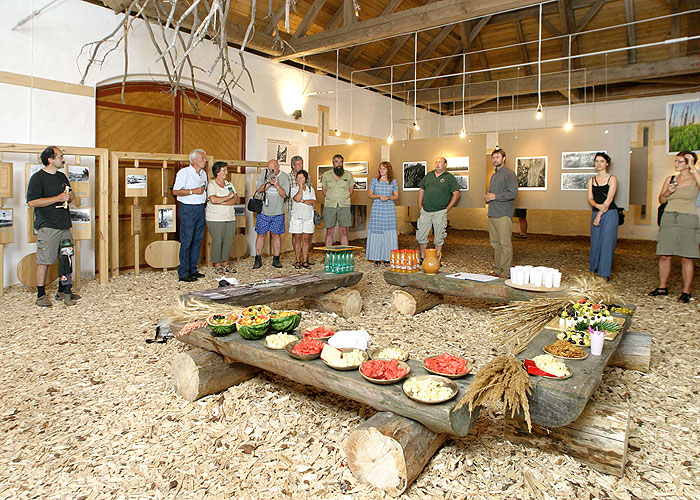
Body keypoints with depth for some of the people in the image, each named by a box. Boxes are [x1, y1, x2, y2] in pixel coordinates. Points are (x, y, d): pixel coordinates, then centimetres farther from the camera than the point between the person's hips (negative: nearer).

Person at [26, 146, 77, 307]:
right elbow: (32, 202, -15)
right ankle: (41, 295, 3)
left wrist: (70, 196, 4)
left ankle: (62, 291, 20)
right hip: (47, 226, -7)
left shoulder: (62, 176, 17)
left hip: (64, 225, 7)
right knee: (44, 261, -4)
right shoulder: (37, 178, -6)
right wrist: (58, 198, -18)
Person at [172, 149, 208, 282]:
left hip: (201, 208, 8)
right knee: (186, 242, -7)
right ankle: (183, 273, -2)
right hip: (188, 209, -7)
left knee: (197, 240, 8)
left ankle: (192, 269, 17)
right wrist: (193, 191, -16)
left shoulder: (203, 173, 16)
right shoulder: (184, 172, -7)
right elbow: (176, 191, -13)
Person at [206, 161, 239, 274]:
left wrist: (223, 202, -13)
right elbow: (213, 199, -21)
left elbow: (236, 199, 4)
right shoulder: (211, 185, -5)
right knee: (217, 241, -3)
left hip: (230, 218, 6)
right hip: (215, 219, -6)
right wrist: (228, 197, -12)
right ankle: (217, 264, 8)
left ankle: (225, 262, 18)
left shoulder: (229, 184, 14)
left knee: (229, 240, 6)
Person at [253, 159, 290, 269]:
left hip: (278, 212, 0)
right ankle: (258, 259, 13)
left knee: (275, 235, 6)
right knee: (261, 234, 4)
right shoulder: (263, 174, 0)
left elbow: (284, 195, -8)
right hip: (263, 210, 1)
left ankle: (276, 259, 16)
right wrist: (268, 183, -19)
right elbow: (258, 189, -5)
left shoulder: (284, 177, -3)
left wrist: (277, 185, -22)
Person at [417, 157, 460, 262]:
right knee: (421, 235, 4)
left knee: (439, 237, 4)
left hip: (440, 212, -3)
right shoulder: (428, 175, 14)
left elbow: (456, 194, -1)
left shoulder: (449, 177, 2)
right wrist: (420, 205, 8)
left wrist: (448, 208, -6)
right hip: (425, 211, 4)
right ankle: (423, 257, 19)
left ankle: (437, 259, 13)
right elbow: (421, 190, 19)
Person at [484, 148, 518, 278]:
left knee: (505, 244, -7)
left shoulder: (509, 174, -4)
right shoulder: (494, 175, 23)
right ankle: (497, 269, 16)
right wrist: (487, 197, 10)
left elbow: (513, 193, -15)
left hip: (503, 214, -8)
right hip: (492, 214, 8)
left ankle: (506, 272, -4)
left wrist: (495, 196, -16)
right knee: (495, 244, 10)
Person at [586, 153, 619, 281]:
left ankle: (605, 273, -3)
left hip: (609, 214, -4)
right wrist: (597, 205, -18)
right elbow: (590, 199, 4)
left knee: (606, 242, -7)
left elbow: (609, 200, -9)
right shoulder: (591, 180, 13)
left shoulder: (612, 179, -2)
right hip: (595, 213, 5)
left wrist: (599, 215, -14)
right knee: (595, 242, 6)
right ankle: (594, 271, 14)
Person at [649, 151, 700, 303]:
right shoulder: (670, 180, 13)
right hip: (668, 218, 4)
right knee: (664, 256, 4)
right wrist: (667, 192, -7)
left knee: (686, 258, -2)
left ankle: (686, 291, 7)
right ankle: (662, 287, 16)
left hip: (688, 220, -4)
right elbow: (661, 200, 13)